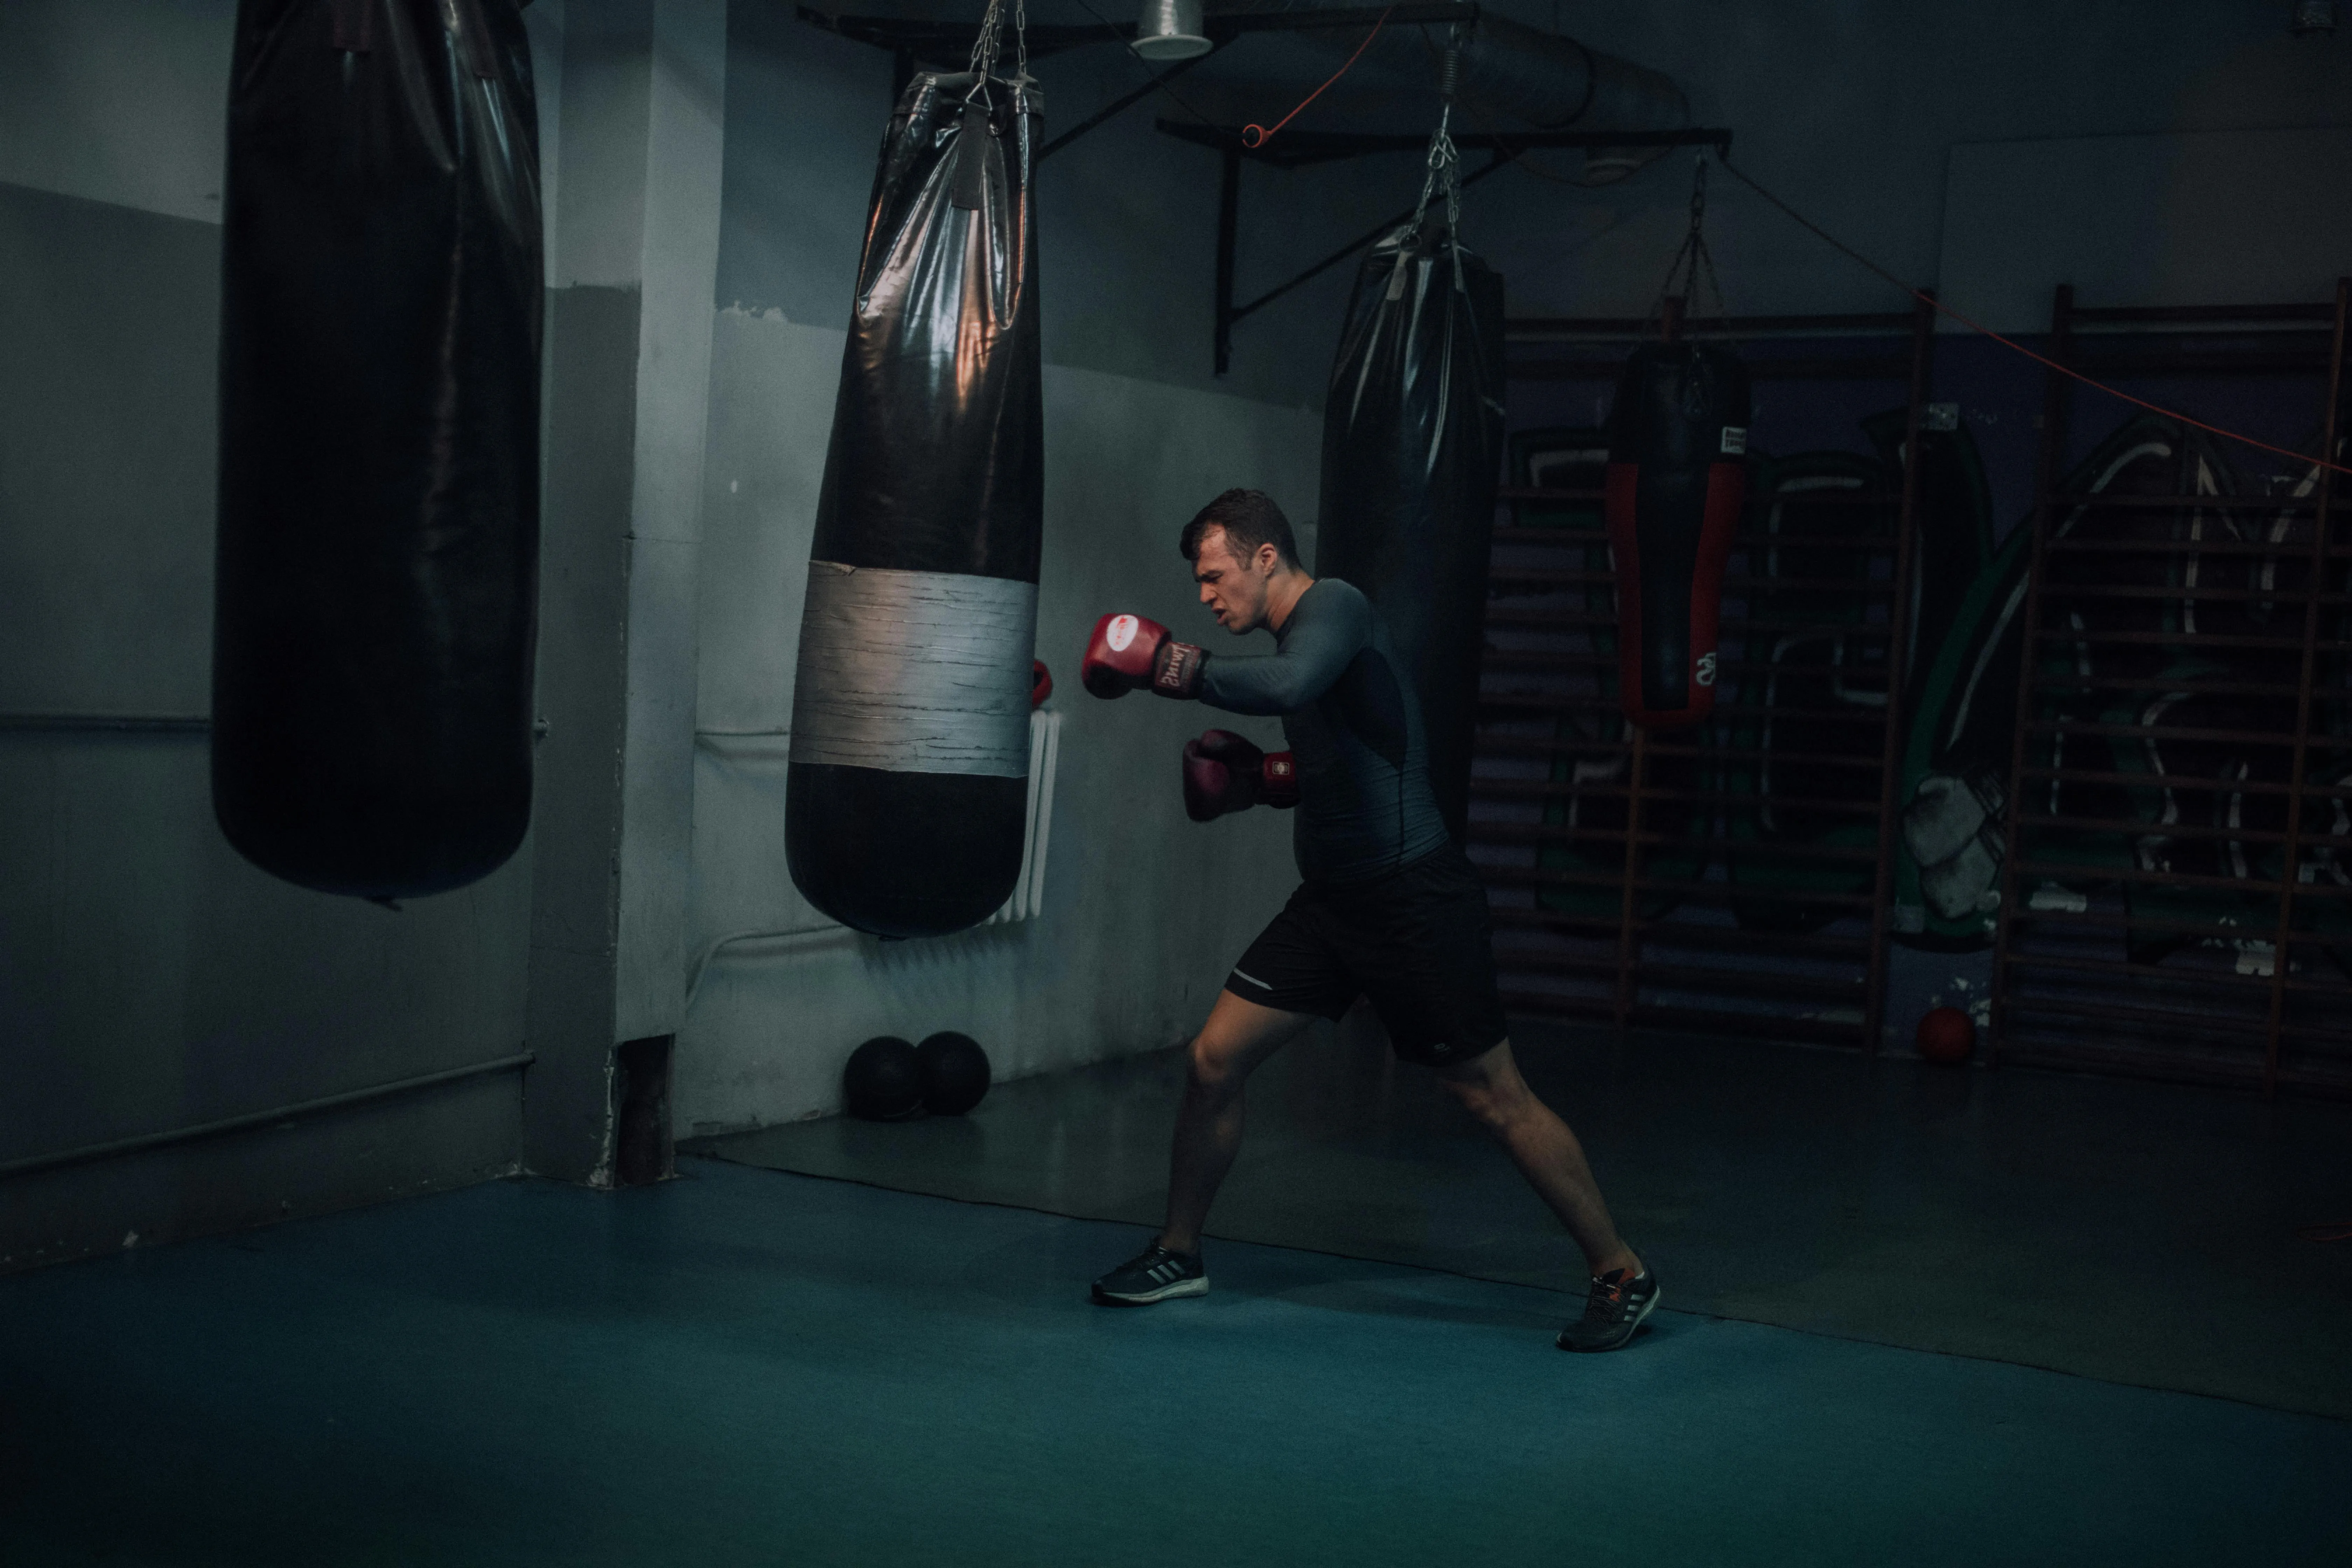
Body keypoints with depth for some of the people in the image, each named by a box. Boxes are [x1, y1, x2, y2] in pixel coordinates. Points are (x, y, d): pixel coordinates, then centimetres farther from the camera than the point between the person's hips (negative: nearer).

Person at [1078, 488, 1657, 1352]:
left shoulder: (1334, 607, -14)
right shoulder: (1297, 635, 13)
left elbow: (1287, 686, -37)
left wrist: (1187, 672, -23)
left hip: (1415, 899, -9)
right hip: (1333, 898, 9)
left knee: (1497, 1099, -3)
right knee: (1214, 1059, 3)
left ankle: (1620, 1274, 11)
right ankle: (1178, 1253, 21)